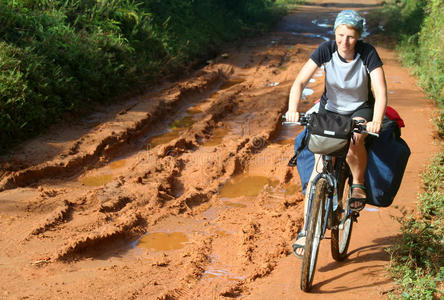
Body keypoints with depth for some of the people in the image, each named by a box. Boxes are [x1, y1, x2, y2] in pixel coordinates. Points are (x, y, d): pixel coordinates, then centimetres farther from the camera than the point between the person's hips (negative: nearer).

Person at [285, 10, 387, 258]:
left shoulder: (368, 53, -21)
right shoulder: (326, 49, -18)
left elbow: (381, 92, -29)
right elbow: (300, 82, -23)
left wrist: (377, 121, -47)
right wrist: (293, 109, -41)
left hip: (360, 110, -1)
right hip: (330, 109, 1)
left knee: (354, 138, -37)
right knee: (320, 165, -12)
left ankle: (359, 184, -7)